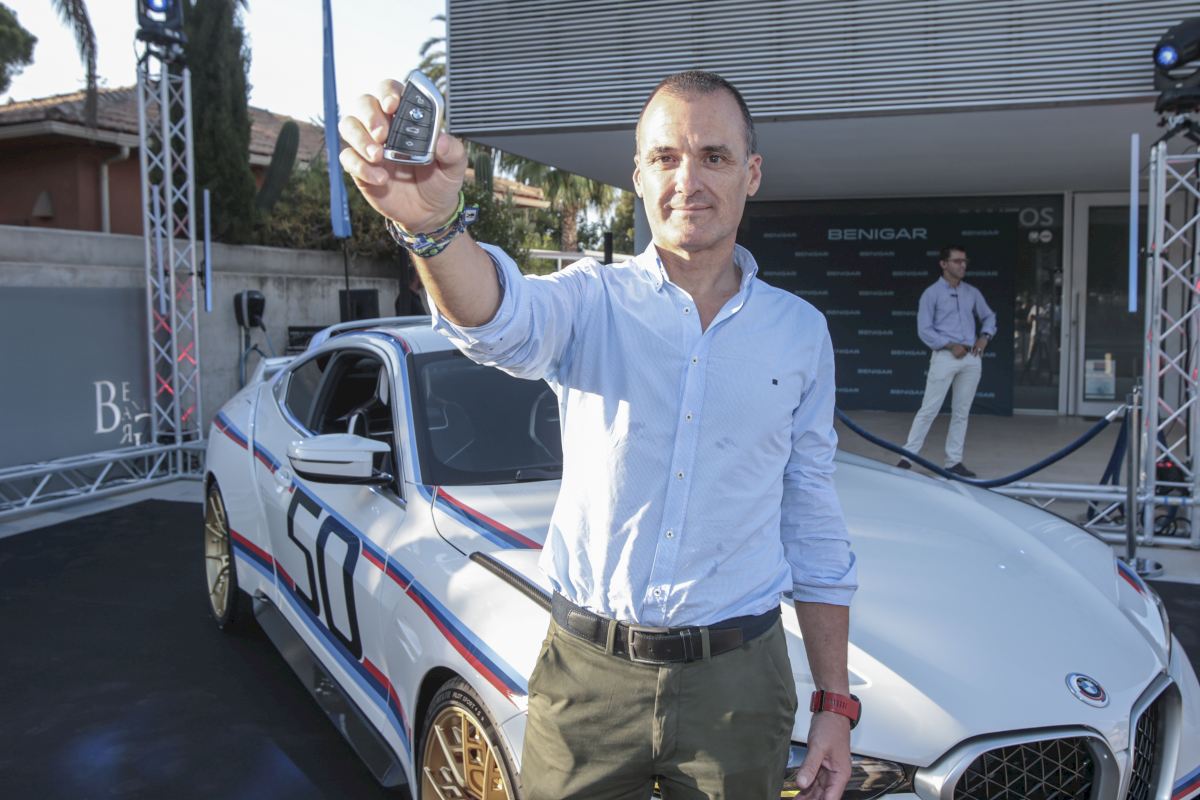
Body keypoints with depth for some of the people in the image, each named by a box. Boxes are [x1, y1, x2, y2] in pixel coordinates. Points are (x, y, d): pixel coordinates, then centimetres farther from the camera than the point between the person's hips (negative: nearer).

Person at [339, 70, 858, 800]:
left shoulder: (801, 332, 2)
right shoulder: (594, 300, -4)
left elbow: (814, 525, 5)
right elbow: (506, 323, -28)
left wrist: (835, 701, 5)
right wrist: (433, 223, -50)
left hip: (735, 683, 2)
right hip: (588, 676, -1)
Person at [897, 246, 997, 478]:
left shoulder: (972, 293, 13)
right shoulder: (932, 293, -3)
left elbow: (989, 317, 24)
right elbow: (924, 330, -7)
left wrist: (985, 337, 4)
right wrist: (950, 345, -15)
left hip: (971, 358, 5)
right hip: (944, 356, -5)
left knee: (961, 413, 8)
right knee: (929, 410, -7)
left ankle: (954, 461, 15)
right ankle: (907, 456, -2)